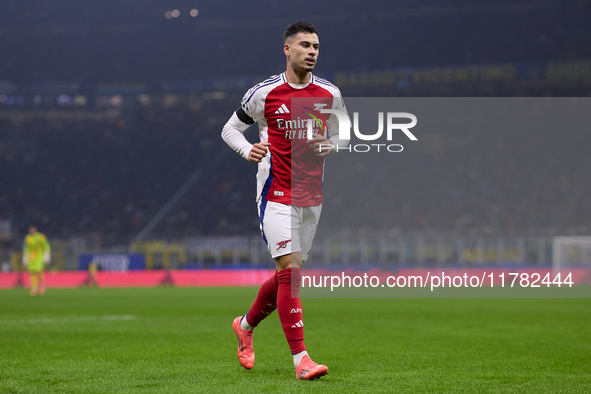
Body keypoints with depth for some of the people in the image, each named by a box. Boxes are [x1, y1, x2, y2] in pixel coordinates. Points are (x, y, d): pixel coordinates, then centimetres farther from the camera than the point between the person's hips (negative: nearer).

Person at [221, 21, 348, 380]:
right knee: (290, 270, -15)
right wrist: (249, 151, -14)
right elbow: (230, 129, 6)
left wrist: (330, 144, -6)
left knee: (288, 275, 12)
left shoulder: (330, 94, 4)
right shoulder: (264, 93, -5)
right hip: (276, 193, -5)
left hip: (312, 196, 5)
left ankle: (246, 325, 38)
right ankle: (301, 358, -15)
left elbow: (343, 134, 17)